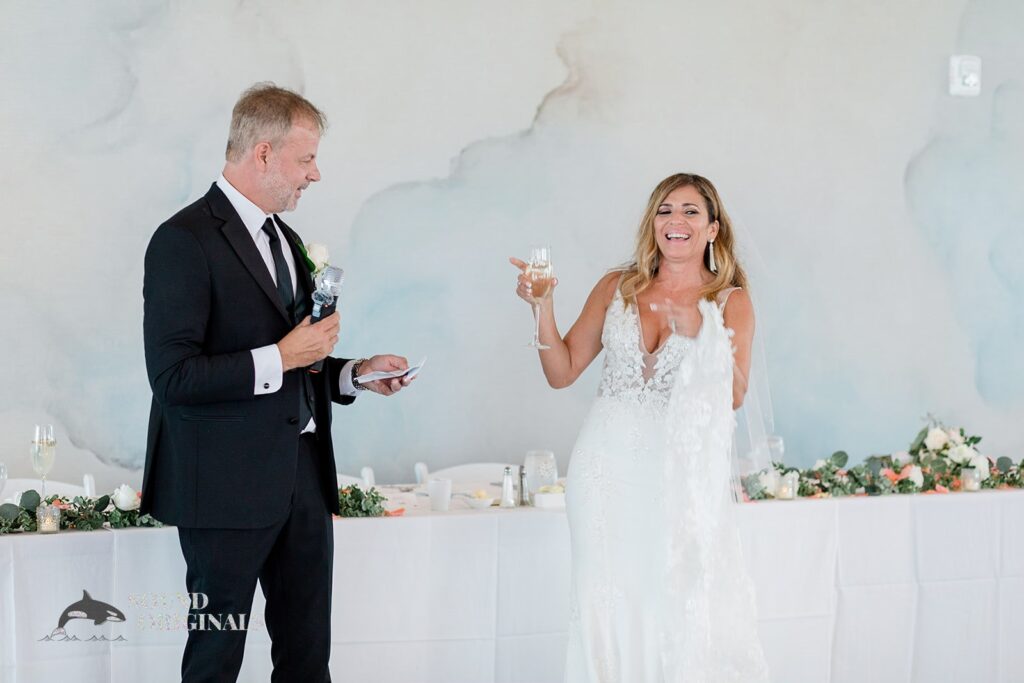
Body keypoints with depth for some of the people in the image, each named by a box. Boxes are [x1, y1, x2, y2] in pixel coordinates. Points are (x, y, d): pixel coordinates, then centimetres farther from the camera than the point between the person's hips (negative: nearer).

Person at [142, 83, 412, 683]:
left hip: (305, 473, 8)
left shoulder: (285, 239, 17)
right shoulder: (186, 240, -12)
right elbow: (173, 377, -20)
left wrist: (355, 374, 8)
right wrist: (281, 359, -19)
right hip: (229, 483, -8)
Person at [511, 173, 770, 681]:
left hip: (679, 469, -2)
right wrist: (543, 307, -3)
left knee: (684, 607, -8)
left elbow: (734, 396, -4)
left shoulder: (731, 303, 5)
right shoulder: (618, 288, 10)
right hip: (608, 464, 2)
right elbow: (562, 372, 9)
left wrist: (697, 334, -16)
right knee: (610, 603, 2)